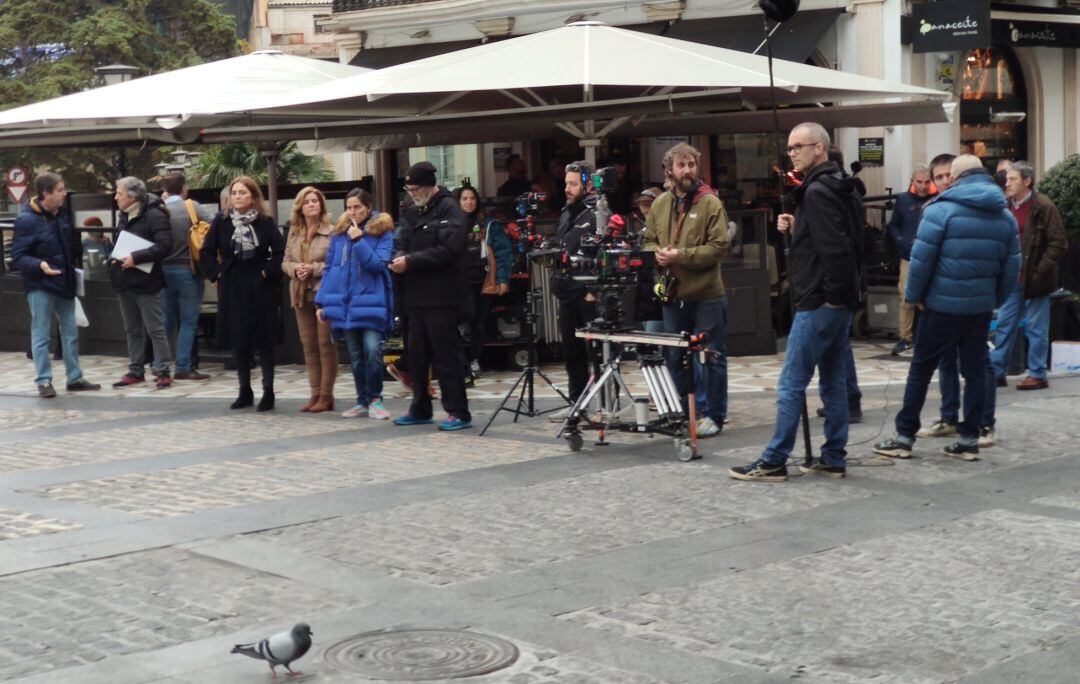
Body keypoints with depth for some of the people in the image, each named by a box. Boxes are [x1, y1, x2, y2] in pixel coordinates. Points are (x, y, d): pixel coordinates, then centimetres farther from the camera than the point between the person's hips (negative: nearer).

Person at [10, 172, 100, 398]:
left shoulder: (62, 214, 4)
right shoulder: (27, 220, -17)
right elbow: (18, 257, -19)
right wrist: (39, 265, -34)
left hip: (64, 283, 7)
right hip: (40, 286, -7)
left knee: (70, 333, 13)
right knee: (41, 335, 1)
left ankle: (75, 378, 22)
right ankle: (44, 381, 8)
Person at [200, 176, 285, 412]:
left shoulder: (265, 223, -2)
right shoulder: (221, 221, 2)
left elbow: (280, 252, -2)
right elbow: (206, 252, 7)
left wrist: (268, 273, -9)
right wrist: (217, 273, -2)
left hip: (259, 289, -2)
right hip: (232, 290, 2)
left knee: (264, 341, 0)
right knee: (238, 341, 7)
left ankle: (268, 392, 6)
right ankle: (244, 392, 17)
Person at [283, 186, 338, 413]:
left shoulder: (331, 231, -7)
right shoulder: (294, 233, 12)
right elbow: (285, 261, 14)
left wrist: (314, 269, -17)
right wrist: (295, 268, -6)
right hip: (301, 294, 6)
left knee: (326, 344, -3)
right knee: (308, 345, 8)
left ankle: (326, 395, 2)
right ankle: (315, 393, 14)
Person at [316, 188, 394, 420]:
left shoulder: (382, 232, -2)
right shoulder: (339, 234, 10)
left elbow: (378, 264, -13)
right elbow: (329, 268, 12)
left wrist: (359, 241, -18)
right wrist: (321, 302, 9)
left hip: (371, 302, -4)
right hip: (344, 303, 4)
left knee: (372, 350, -16)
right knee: (355, 356, 9)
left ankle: (375, 399, -1)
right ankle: (362, 401, 18)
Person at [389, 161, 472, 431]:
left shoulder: (448, 209, -8)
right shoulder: (415, 214, 18)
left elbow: (447, 251, -18)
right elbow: (401, 242, 16)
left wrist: (410, 262, -18)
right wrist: (399, 257, -8)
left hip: (441, 297, -8)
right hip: (418, 296, 8)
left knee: (446, 356, -7)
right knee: (417, 356, 13)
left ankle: (459, 413, -2)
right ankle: (420, 410, 23)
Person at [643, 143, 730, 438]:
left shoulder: (710, 203, -8)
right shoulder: (660, 204, 9)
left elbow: (719, 247, -14)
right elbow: (648, 241, 17)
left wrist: (681, 255, -19)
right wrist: (657, 255, -6)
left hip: (707, 295, -5)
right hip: (672, 295, 5)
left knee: (711, 357, 3)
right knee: (675, 358, 13)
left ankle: (713, 415, 11)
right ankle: (682, 413, 25)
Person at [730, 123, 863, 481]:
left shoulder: (817, 192, -16)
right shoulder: (842, 189, 15)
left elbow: (835, 248, -24)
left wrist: (834, 292, -18)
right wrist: (796, 229, 8)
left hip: (819, 302, -10)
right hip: (841, 302, 10)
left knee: (791, 384, -5)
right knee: (834, 381, 12)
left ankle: (774, 461, -1)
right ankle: (834, 458, 16)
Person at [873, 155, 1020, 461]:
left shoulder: (942, 209, -10)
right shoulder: (1005, 216, 7)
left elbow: (921, 259, -12)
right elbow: (1011, 268, 8)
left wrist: (914, 295, 0)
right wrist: (994, 301, 15)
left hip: (943, 306, -4)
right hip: (981, 308, 4)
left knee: (921, 368, 5)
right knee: (975, 371, 10)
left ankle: (904, 437, 7)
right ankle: (969, 439, 11)